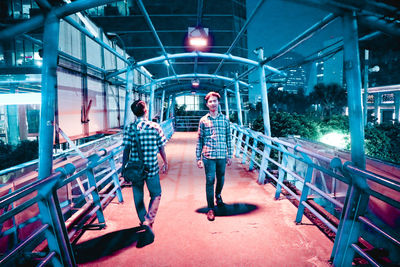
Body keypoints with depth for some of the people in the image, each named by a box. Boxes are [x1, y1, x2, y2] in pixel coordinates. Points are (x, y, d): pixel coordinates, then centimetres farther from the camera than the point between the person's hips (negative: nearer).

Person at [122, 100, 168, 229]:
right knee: (156, 195, 15)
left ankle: (144, 222, 29)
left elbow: (126, 149, -6)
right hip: (152, 168, -1)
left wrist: (124, 166, 5)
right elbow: (161, 148, -1)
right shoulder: (155, 127, -6)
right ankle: (149, 219, -3)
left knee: (138, 197, 17)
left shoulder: (129, 128, -6)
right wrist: (165, 163, 13)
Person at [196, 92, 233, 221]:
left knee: (221, 179, 15)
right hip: (208, 156, -2)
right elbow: (199, 140, 4)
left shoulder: (225, 119, 7)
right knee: (210, 181, -2)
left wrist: (229, 155, 8)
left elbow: (228, 138, 10)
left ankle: (218, 195, 45)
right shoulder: (203, 120, 3)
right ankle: (210, 208, 7)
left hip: (222, 155, 2)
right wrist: (198, 158, 0)